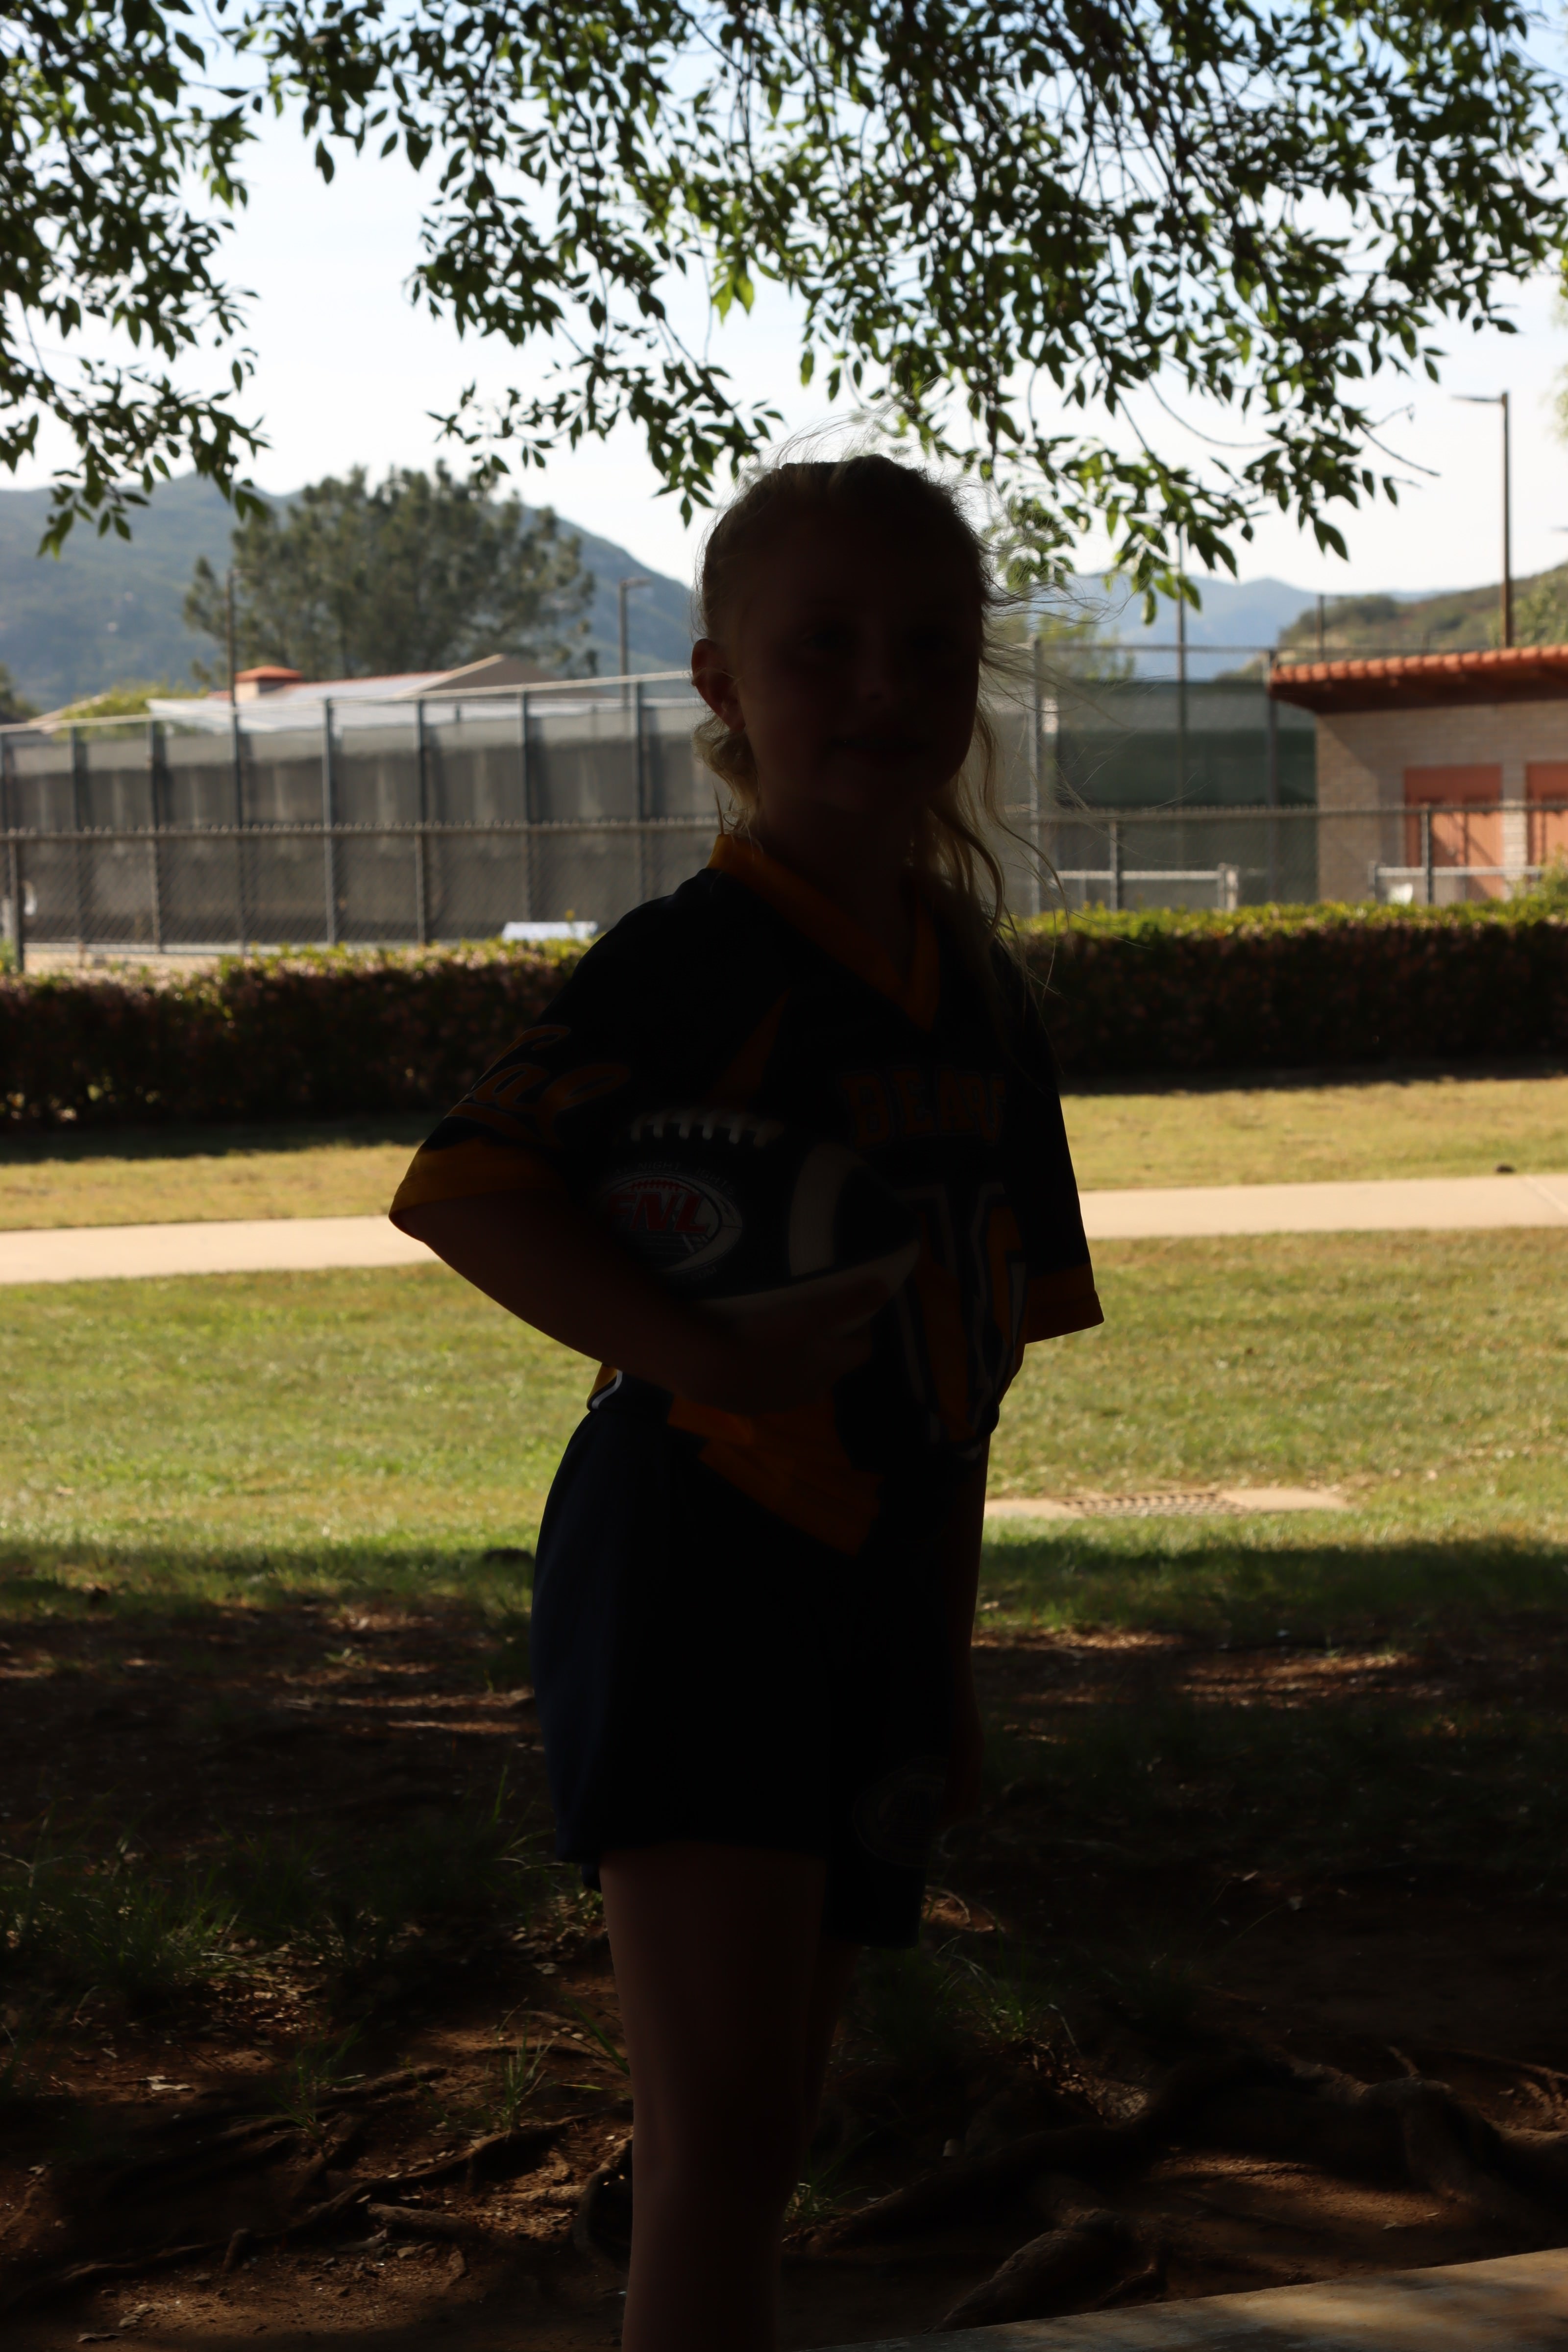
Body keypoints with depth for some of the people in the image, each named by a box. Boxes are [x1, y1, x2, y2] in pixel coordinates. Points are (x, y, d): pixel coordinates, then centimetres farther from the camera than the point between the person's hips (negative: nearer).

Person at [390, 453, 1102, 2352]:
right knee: (723, 2126, -14)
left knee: (759, 2131, 14)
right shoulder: (698, 960, -10)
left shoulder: (980, 996, 12)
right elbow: (463, 1192, -18)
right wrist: (696, 1355, -30)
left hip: (876, 1595, 7)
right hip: (691, 1563, -7)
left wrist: (945, 1657, 18)